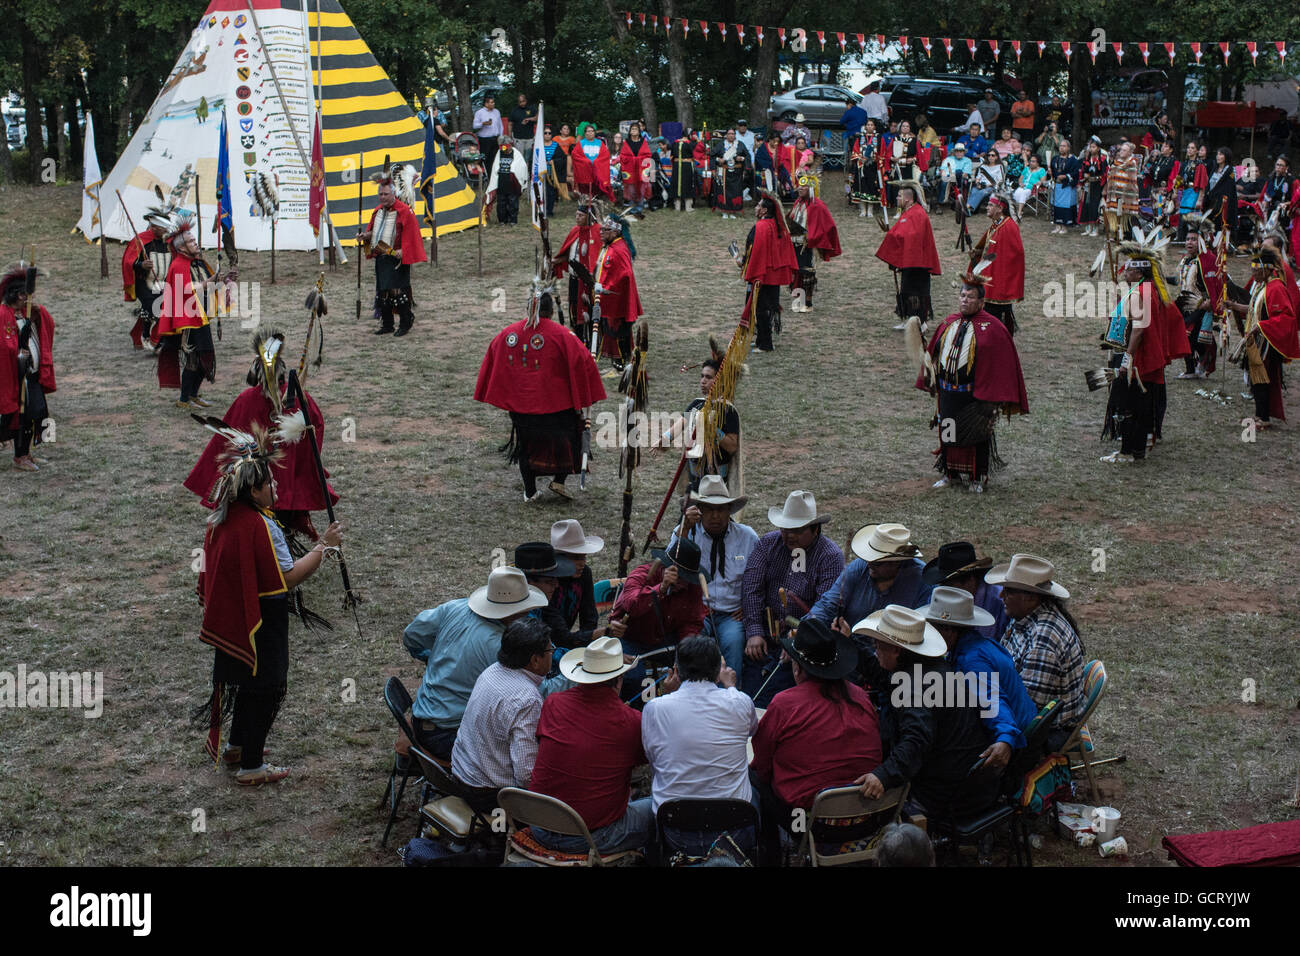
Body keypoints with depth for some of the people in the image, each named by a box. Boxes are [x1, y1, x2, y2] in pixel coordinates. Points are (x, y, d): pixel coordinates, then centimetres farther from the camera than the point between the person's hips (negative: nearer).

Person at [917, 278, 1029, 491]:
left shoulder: (991, 327, -9)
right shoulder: (949, 323, 7)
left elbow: (1003, 359, -10)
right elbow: (933, 351, 17)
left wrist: (994, 394, -13)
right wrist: (931, 377, 9)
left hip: (975, 393, -5)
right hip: (948, 392, 5)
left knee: (976, 434, 5)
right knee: (950, 433, 13)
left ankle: (977, 477, 19)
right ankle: (950, 473, 28)